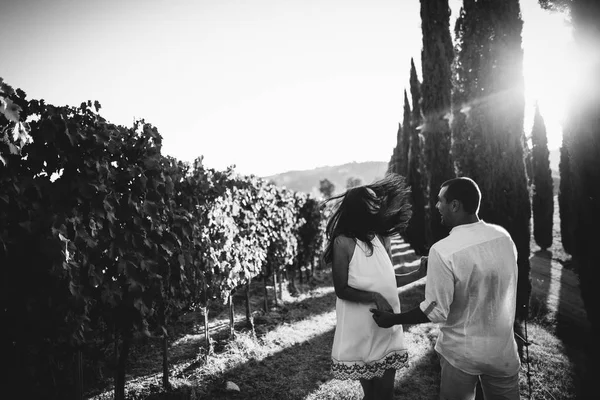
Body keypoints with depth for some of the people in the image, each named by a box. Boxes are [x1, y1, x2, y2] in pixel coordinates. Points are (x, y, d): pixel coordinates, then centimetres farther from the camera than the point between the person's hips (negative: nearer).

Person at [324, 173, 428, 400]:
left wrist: (419, 273, 2)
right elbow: (341, 290, -14)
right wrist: (374, 297, -23)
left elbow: (387, 280, 11)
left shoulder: (381, 239, 2)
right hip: (361, 331, -5)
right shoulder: (344, 243, -15)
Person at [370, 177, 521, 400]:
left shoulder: (443, 251, -24)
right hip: (503, 349, 4)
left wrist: (393, 319, -7)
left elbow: (436, 312, -19)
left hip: (461, 352, -4)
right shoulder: (503, 237, -7)